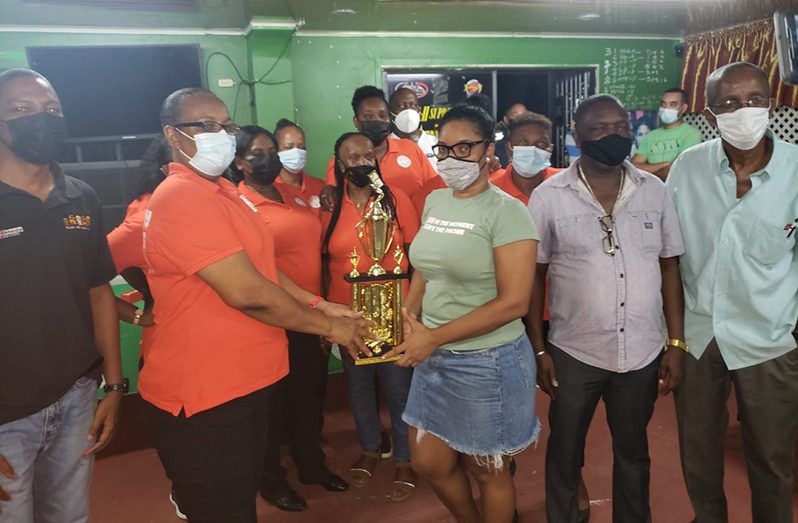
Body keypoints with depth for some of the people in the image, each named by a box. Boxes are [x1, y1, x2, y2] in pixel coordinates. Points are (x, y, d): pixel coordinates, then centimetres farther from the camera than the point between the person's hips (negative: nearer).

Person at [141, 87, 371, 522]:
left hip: (242, 383, 10)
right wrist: (329, 327, -15)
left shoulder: (223, 191, 12)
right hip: (202, 397, -10)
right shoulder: (184, 197, -21)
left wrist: (322, 306, 6)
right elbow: (247, 292, -26)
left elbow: (258, 268, 15)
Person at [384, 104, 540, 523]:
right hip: (433, 359, 7)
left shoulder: (506, 211, -15)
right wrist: (409, 320, -4)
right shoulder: (435, 201, 6)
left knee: (487, 472, 13)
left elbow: (513, 302, -20)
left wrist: (433, 337, -20)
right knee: (429, 463, 19)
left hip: (487, 361, -6)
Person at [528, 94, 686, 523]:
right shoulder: (548, 197, -8)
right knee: (564, 453, 15)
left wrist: (676, 343, 2)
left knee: (633, 451, 21)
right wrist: (539, 350, -5)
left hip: (643, 353, 2)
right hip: (573, 353, -2)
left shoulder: (655, 191, 0)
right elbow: (533, 276, -4)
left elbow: (670, 267, 4)